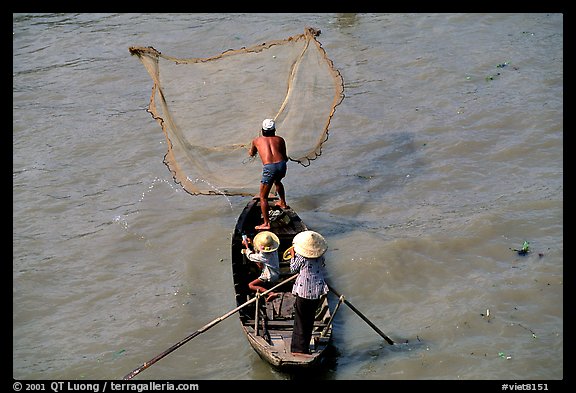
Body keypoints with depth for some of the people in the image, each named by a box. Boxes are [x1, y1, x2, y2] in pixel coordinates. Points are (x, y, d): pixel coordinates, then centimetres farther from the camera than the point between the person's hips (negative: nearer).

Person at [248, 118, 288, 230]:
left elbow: (251, 154, 39)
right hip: (281, 165, 4)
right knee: (277, 181, 39)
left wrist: (251, 151, 61)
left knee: (263, 197, 6)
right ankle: (283, 203, 55)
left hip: (269, 167, -4)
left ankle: (266, 223, -1)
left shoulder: (256, 141, 19)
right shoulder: (280, 139, 21)